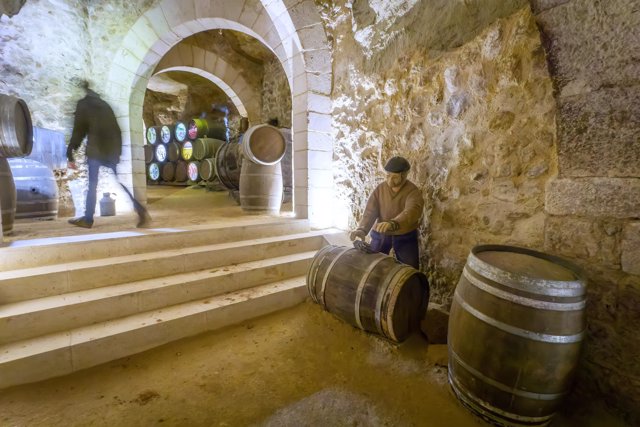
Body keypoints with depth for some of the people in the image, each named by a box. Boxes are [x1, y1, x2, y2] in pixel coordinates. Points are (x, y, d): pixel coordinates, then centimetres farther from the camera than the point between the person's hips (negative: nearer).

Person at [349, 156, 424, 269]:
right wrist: (362, 229, -34)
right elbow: (370, 212, -13)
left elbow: (413, 211, -37)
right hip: (380, 234, 2)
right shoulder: (379, 189, -6)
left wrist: (393, 224, -56)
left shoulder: (413, 191, -17)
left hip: (405, 236, -2)